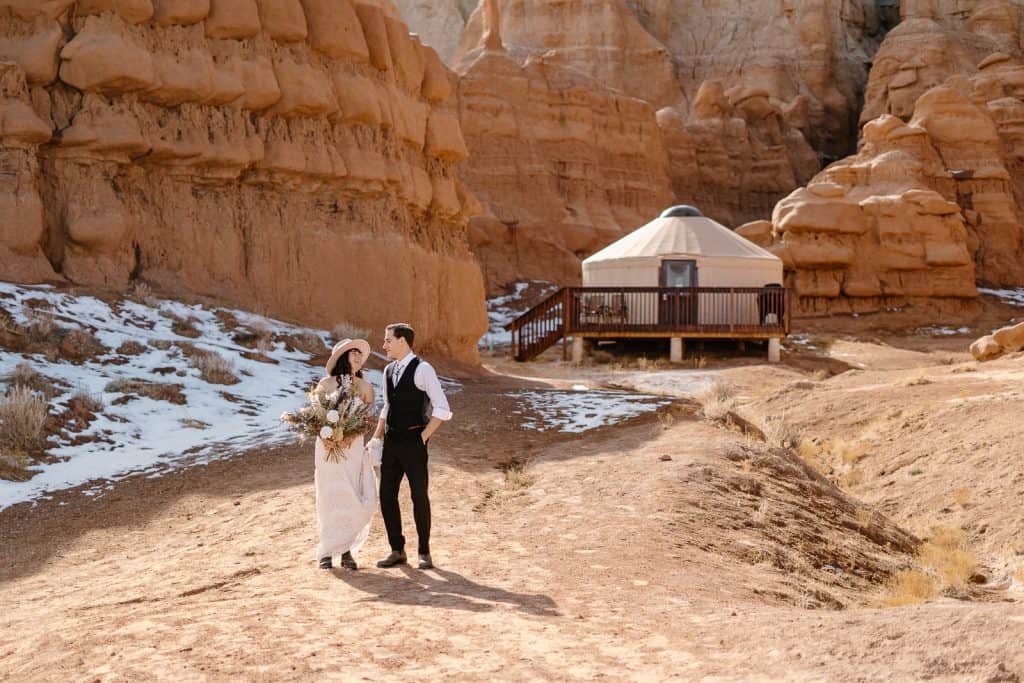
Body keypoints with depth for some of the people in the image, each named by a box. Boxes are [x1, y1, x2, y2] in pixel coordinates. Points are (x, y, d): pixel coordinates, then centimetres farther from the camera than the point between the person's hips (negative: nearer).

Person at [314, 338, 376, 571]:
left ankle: (346, 548, 10)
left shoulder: (365, 387, 7)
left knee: (363, 502, -6)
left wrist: (351, 436, -11)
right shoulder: (326, 384, 0)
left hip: (355, 448, 2)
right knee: (331, 500, -2)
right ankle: (326, 551, 12)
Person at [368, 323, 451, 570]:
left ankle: (424, 552, 14)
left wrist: (424, 437, -13)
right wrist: (377, 437, 14)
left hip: (413, 441, -7)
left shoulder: (422, 369, -12)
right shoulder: (388, 371, 11)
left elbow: (442, 408, -14)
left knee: (419, 496, 2)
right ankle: (397, 551, 18)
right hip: (391, 441, 7)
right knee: (387, 496, 7)